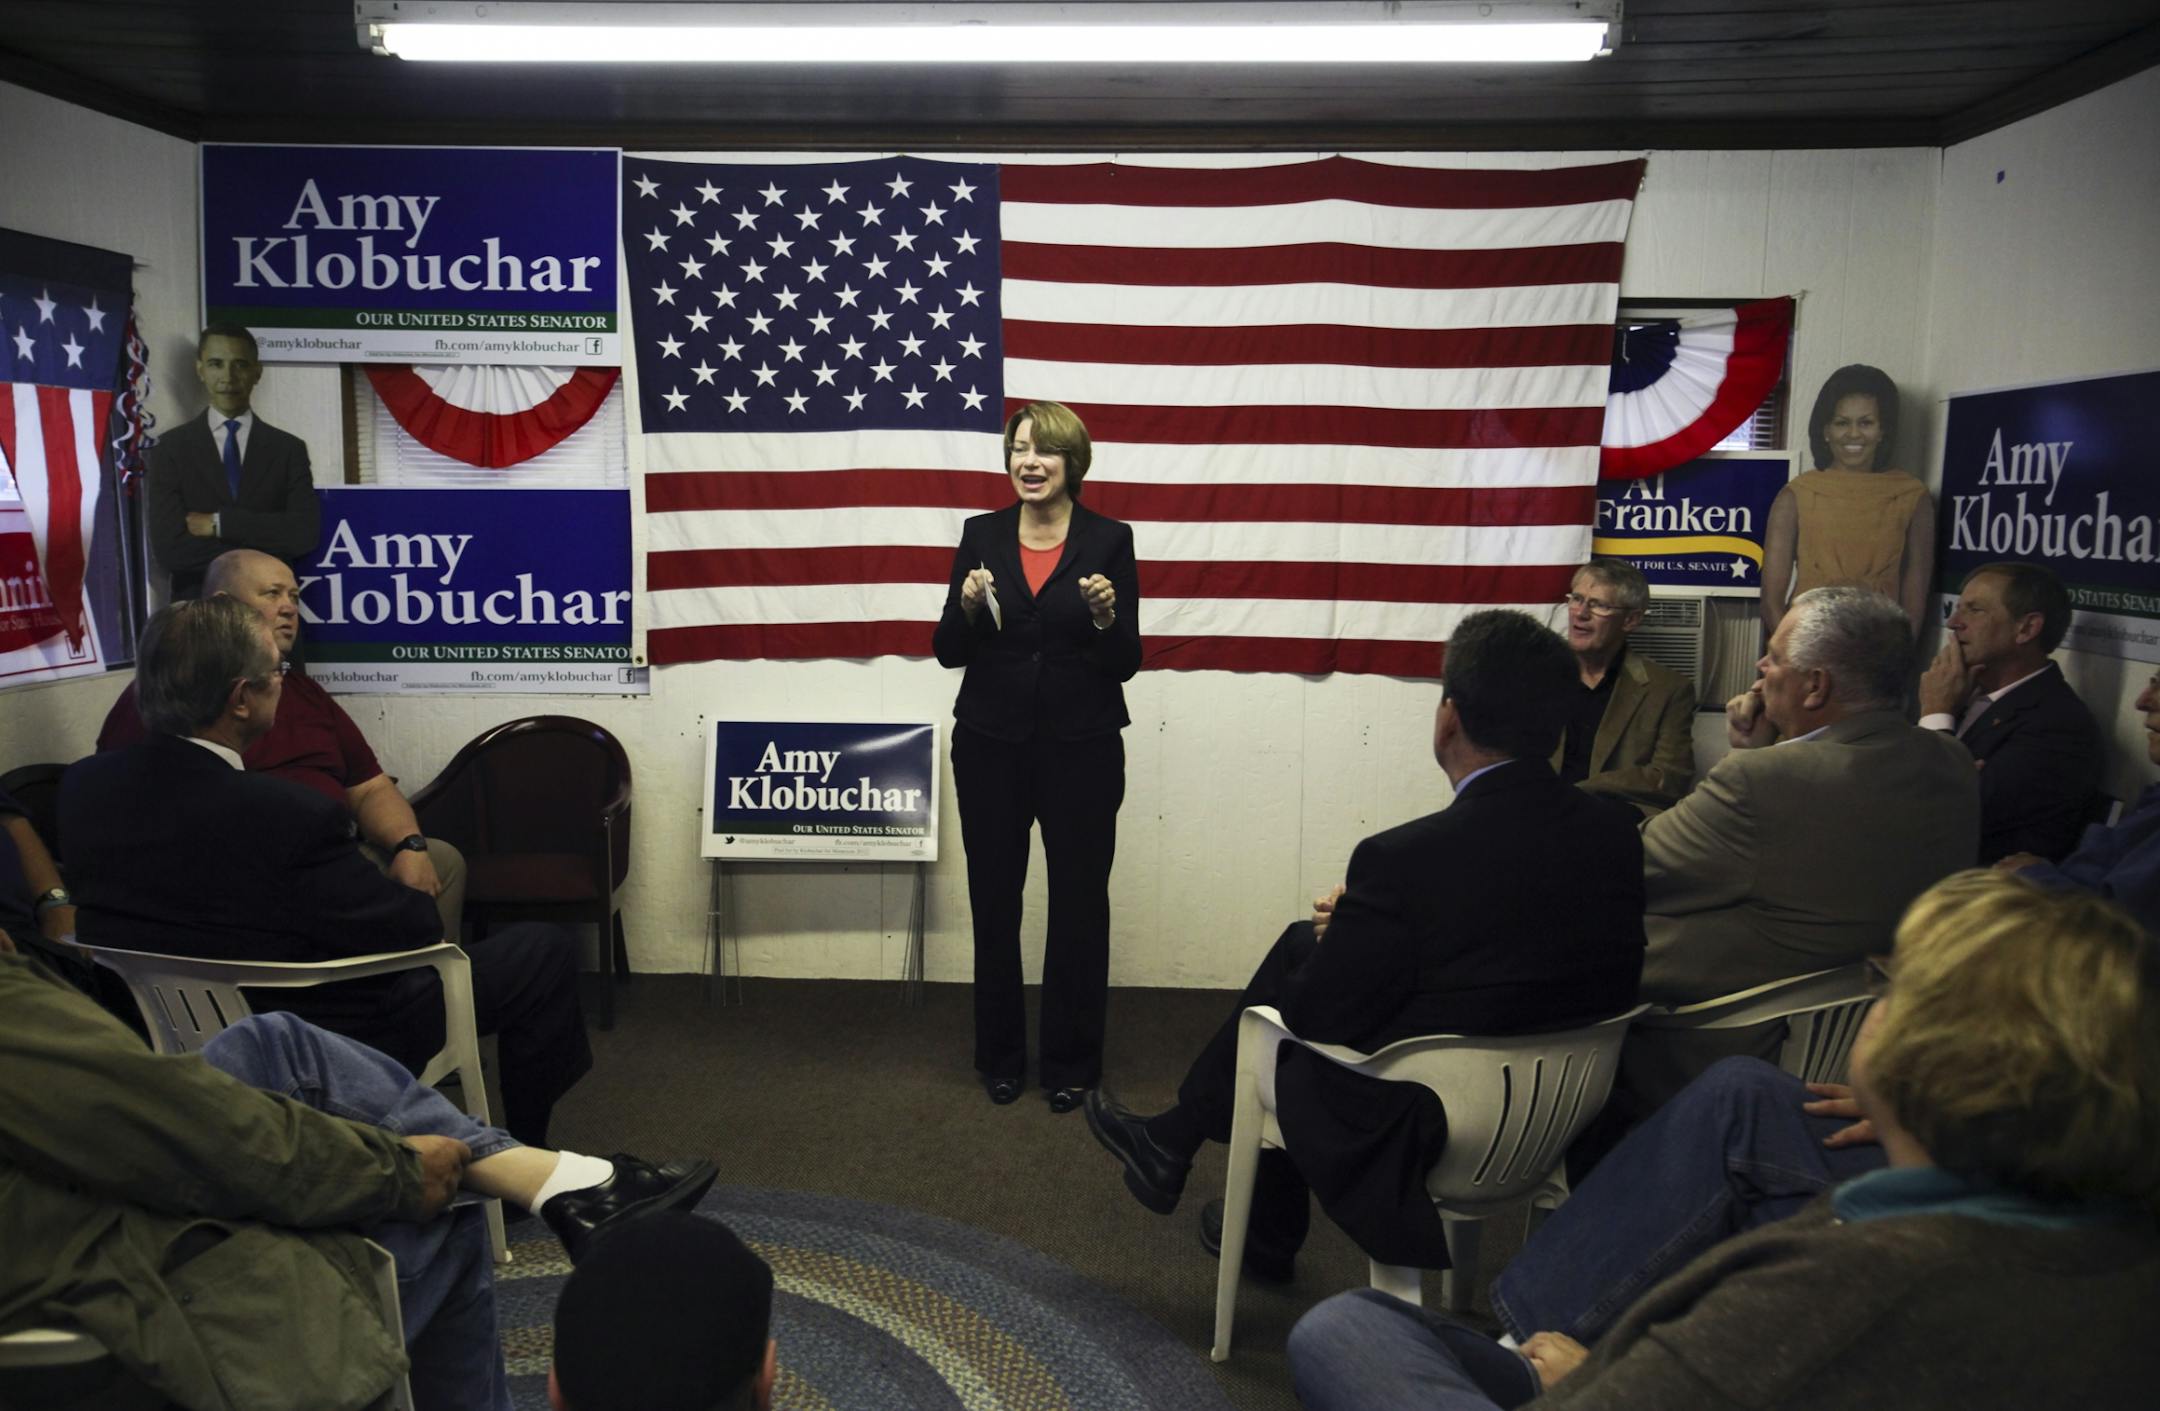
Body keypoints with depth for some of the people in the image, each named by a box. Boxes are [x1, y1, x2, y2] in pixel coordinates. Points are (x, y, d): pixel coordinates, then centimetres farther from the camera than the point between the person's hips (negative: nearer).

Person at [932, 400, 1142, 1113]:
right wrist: (968, 607, -15)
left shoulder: (1109, 539, -2)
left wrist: (1106, 616, -21)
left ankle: (1071, 1064, 20)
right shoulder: (982, 535, 4)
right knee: (994, 903, 8)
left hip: (1081, 747, -2)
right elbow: (948, 652, 4)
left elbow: (1127, 662, -2)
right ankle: (1000, 1058, 25)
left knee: (1079, 905, 4)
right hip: (992, 745, 2)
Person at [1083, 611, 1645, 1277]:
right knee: (1305, 941, 17)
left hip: (1416, 1153, -6)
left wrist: (1346, 930, 3)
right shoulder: (1617, 838, -7)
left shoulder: (1405, 859, -27)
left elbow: (1318, 1020, -17)